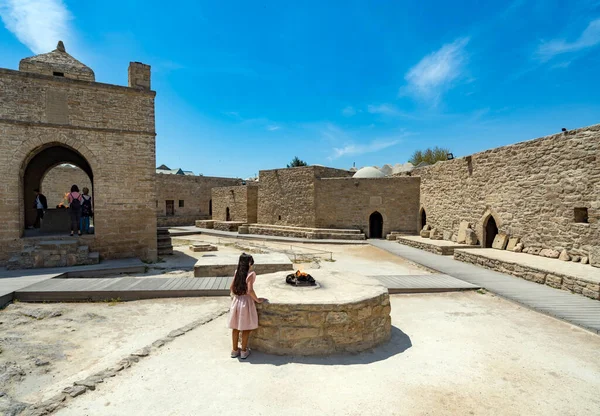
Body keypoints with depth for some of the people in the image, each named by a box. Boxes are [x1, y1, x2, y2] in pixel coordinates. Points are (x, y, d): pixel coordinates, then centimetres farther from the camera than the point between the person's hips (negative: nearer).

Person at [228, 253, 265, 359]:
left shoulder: (237, 272, 2)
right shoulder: (251, 274, -16)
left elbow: (231, 288, 4)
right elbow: (250, 290, -24)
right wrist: (257, 299, -12)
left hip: (236, 301, 5)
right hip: (246, 301, -5)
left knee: (235, 327, 16)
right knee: (246, 328, 10)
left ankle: (235, 350, 29)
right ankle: (244, 351, 21)